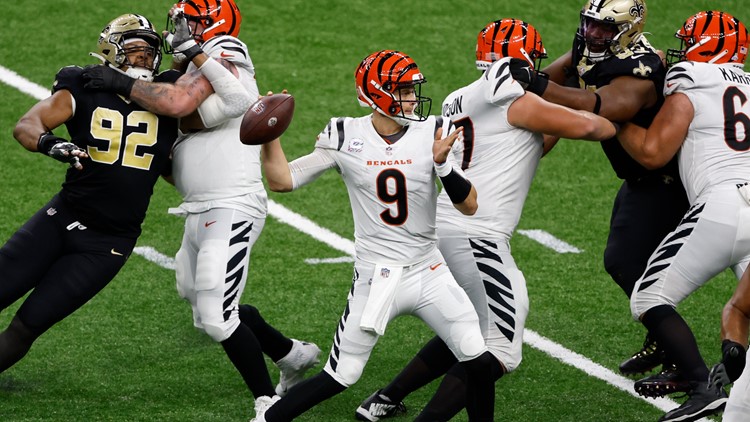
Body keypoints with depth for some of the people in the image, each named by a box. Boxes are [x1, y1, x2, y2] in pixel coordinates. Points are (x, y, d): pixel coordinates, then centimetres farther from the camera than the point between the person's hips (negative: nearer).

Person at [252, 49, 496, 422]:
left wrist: (442, 164, -24)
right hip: (374, 278, -2)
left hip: (428, 273, 2)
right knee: (340, 377, 0)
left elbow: (469, 206, -8)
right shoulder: (345, 137, -6)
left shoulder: (431, 134, -5)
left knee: (479, 363, -4)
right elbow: (282, 181, -2)